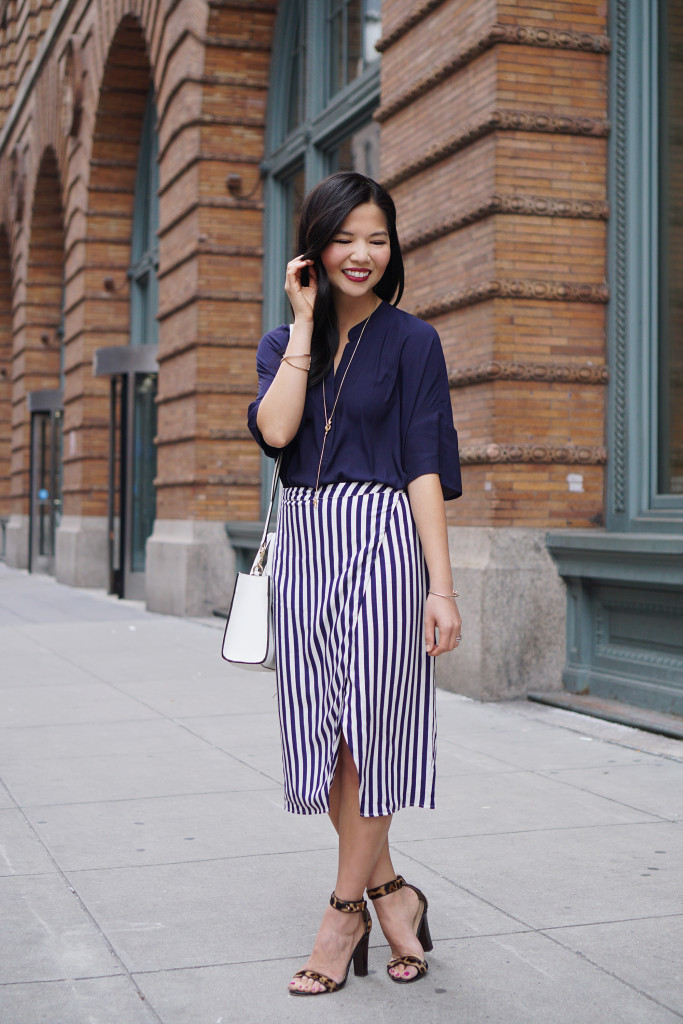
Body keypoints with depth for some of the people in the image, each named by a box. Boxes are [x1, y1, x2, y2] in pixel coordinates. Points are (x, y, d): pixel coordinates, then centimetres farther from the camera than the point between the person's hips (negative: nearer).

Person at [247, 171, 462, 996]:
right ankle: (388, 890, 22)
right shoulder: (284, 343, 11)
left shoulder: (411, 342, -1)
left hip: (381, 538, -5)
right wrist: (306, 320, -4)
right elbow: (275, 430, -9)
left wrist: (441, 586, -12)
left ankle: (346, 910, 12)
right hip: (305, 543, 5)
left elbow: (425, 468, -6)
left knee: (370, 726, -2)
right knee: (323, 733, 7)